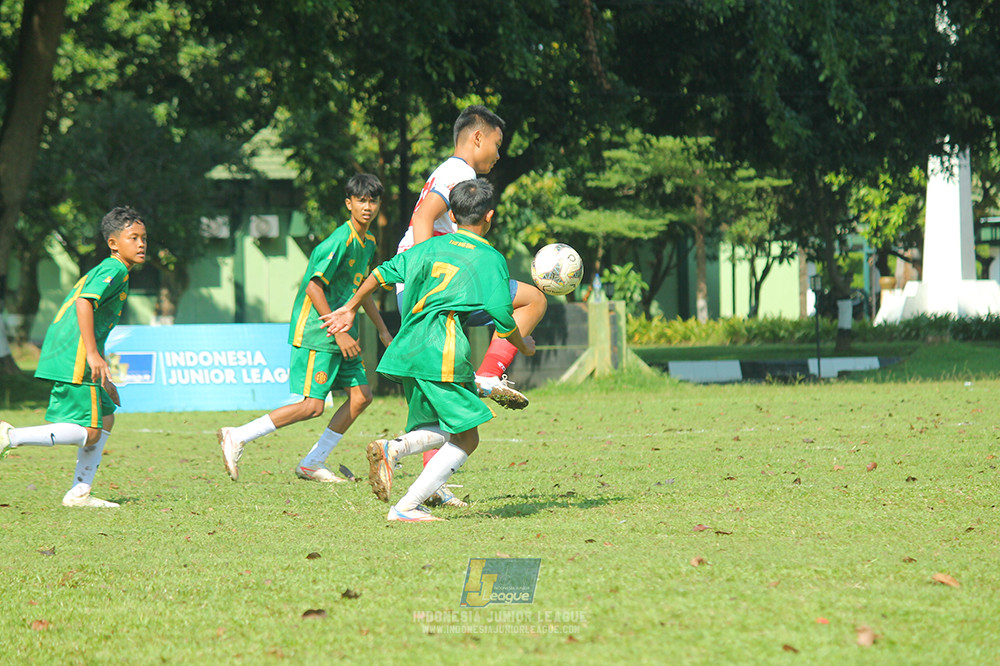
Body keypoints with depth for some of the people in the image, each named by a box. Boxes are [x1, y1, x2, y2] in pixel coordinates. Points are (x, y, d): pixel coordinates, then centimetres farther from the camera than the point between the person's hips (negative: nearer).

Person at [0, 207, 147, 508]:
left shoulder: (102, 270, 25)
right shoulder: (115, 269, -6)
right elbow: (84, 302, -22)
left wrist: (103, 379, 31)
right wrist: (93, 353, -26)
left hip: (63, 356, 10)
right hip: (74, 360, -10)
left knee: (106, 418, 17)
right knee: (88, 433, -10)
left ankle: (80, 492, 16)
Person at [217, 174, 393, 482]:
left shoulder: (368, 243, 13)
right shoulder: (341, 240, -17)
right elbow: (314, 286, -21)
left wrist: (382, 329, 32)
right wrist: (339, 333, -21)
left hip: (340, 332, 9)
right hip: (315, 331, -9)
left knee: (361, 395, 4)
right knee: (311, 405, -15)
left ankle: (313, 463, 11)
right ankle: (236, 437, -9)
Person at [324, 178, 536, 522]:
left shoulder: (431, 247, 17)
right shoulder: (490, 259, 1)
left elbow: (383, 273, 20)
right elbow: (502, 317, -5)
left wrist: (350, 309, 33)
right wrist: (523, 345, 15)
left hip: (407, 351, 7)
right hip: (444, 354, -7)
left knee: (443, 431, 20)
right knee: (466, 438, 0)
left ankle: (392, 449, -10)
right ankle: (406, 507, -10)